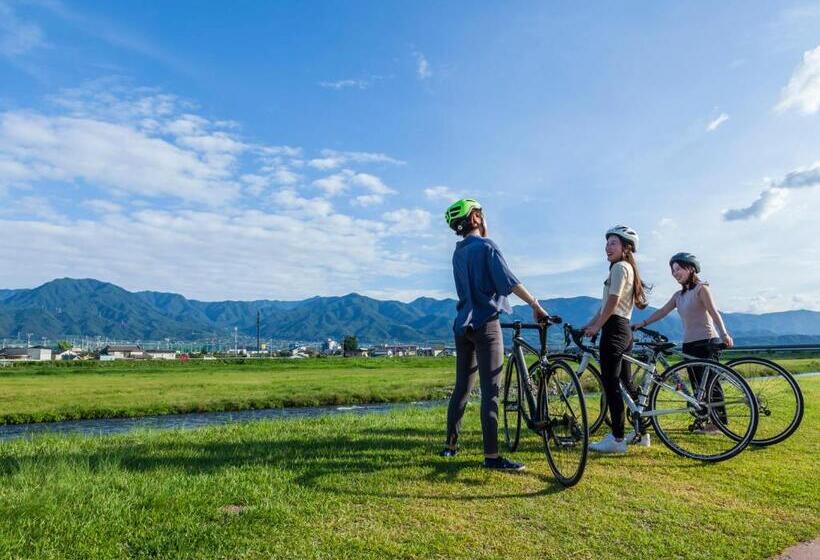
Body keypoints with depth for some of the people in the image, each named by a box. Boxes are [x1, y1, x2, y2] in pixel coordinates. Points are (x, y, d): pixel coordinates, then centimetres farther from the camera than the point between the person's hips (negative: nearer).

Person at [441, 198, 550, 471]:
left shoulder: (458, 252, 13)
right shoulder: (485, 246, -9)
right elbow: (509, 281, -17)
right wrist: (535, 304, -13)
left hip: (463, 324, 8)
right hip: (486, 325, -8)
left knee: (462, 387, 14)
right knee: (490, 391, -5)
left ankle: (450, 444, 22)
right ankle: (492, 456, -2)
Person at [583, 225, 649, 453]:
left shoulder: (620, 267, -9)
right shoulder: (627, 267, 22)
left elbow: (612, 302, -16)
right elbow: (605, 305, 20)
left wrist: (596, 327, -11)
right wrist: (589, 325, 17)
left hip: (614, 328, -11)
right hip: (623, 329, 11)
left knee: (610, 383, -8)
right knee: (626, 381, 17)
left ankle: (617, 439, -4)